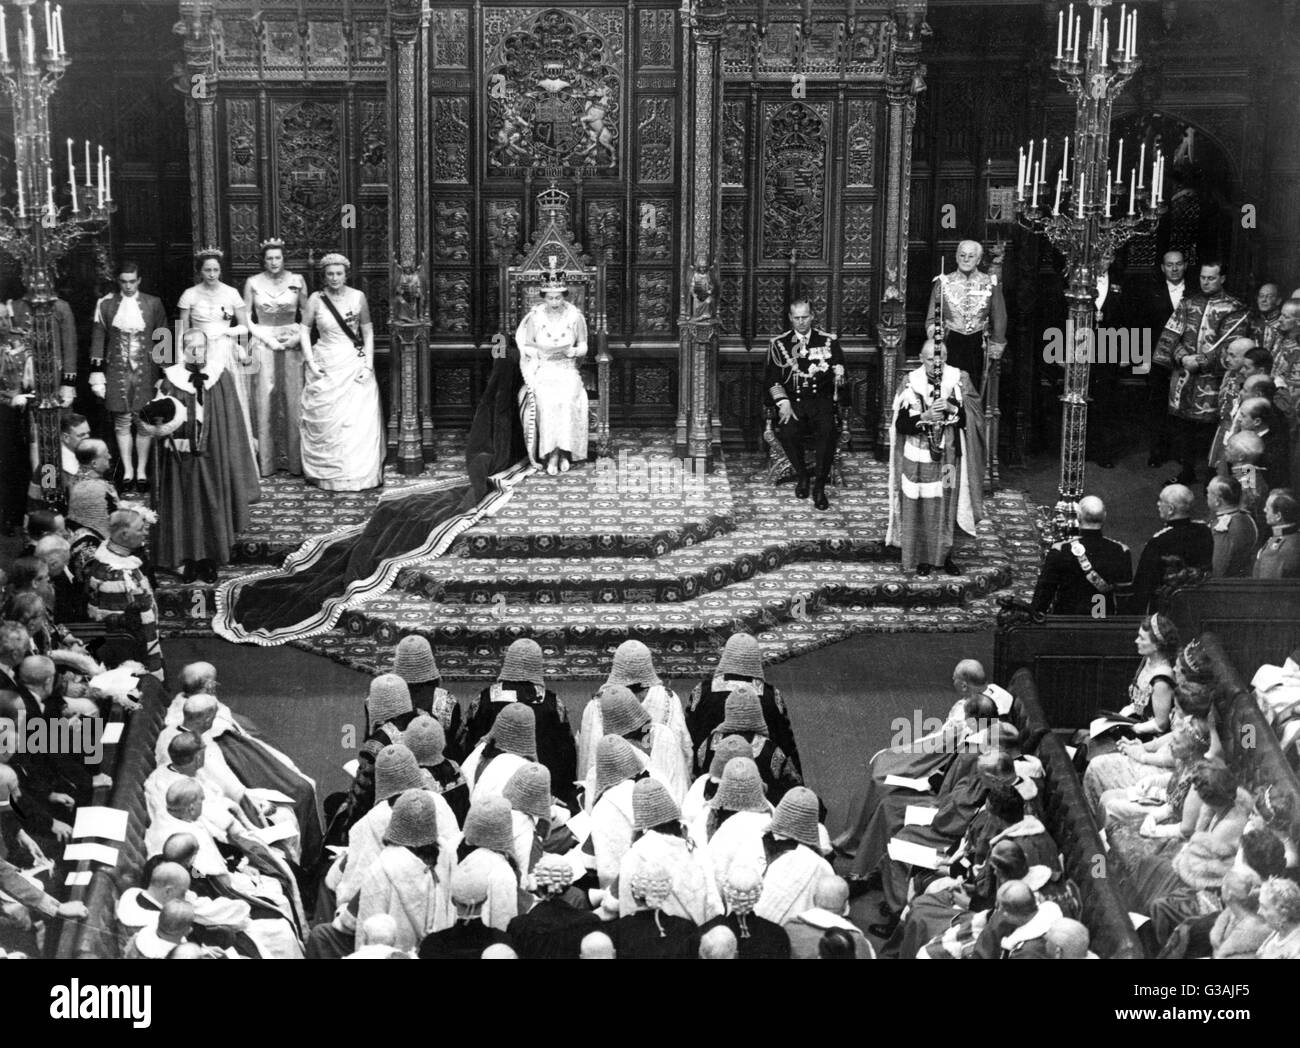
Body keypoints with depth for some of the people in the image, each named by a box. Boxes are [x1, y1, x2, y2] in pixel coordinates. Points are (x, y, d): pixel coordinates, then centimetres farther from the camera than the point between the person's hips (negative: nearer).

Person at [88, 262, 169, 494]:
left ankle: (142, 472, 9)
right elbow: (98, 339, 5)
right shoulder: (105, 304, 3)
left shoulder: (153, 304, 4)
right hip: (117, 371, 0)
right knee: (122, 422, 1)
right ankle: (127, 472, 8)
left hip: (145, 370, 0)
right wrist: (97, 373, 0)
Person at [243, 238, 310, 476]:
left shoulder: (296, 281, 3)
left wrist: (298, 337, -8)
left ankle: (294, 459, 4)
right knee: (264, 400, -2)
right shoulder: (253, 283, 1)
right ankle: (266, 460, 3)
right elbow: (246, 318, 3)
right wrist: (267, 338, -8)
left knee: (292, 400, -2)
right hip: (263, 343, 0)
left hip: (291, 344, 0)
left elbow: (308, 314, 7)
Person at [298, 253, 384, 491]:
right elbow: (304, 330, 4)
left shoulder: (358, 297, 0)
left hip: (355, 365, 0)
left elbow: (368, 331, 4)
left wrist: (369, 364, -4)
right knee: (326, 422, 1)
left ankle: (360, 473, 6)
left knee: (360, 421, -4)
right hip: (326, 368, 0)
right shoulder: (316, 300, -2)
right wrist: (311, 363, -4)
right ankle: (326, 474, 12)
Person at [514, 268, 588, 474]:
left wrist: (574, 351, -13)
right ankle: (553, 453, -30)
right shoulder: (534, 317, 1)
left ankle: (561, 452, -27)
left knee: (568, 399, -33)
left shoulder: (575, 317, 3)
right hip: (542, 371, 0)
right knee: (546, 401, -33)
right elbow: (525, 346, 7)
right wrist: (542, 353, -13)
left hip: (568, 371, 0)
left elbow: (583, 347, 10)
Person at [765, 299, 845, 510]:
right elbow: (772, 379, 4)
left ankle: (819, 486, -21)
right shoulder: (779, 344, 11)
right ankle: (801, 475, -5)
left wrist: (838, 375, -17)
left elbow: (839, 365, 8)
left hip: (821, 399, 0)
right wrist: (783, 403, -11)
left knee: (828, 431, -31)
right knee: (788, 432, -31)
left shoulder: (828, 341, 13)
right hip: (792, 400, 0)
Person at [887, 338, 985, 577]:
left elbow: (973, 416, -3)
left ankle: (945, 555, 19)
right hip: (918, 458, -1)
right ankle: (922, 558, 10)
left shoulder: (958, 380, 2)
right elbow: (900, 424, -5)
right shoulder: (911, 383, -1)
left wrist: (952, 408, -21)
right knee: (920, 509, 0)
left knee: (946, 507, 6)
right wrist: (924, 417, -21)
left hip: (948, 456, 1)